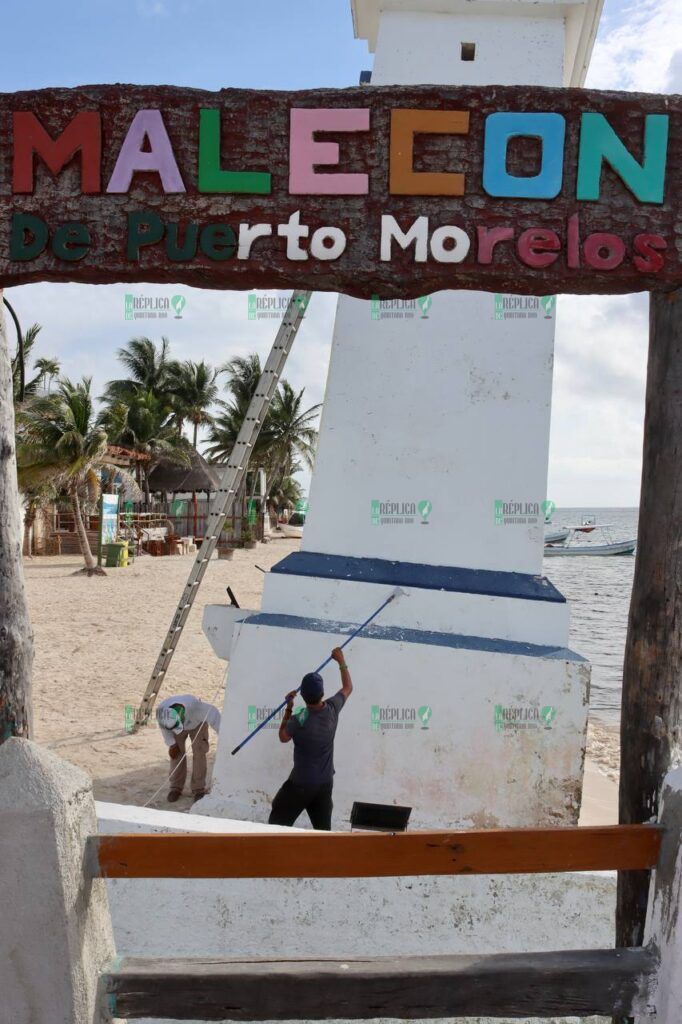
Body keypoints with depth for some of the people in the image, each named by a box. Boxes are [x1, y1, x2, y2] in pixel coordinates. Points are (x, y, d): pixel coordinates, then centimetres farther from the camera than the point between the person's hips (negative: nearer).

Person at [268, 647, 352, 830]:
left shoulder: (299, 720, -22)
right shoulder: (332, 709, -10)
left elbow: (283, 737, 0)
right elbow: (348, 687, 11)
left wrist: (289, 708, 5)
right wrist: (341, 661, 19)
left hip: (301, 784, -5)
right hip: (325, 783, 5)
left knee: (277, 826, 8)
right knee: (323, 830, 11)